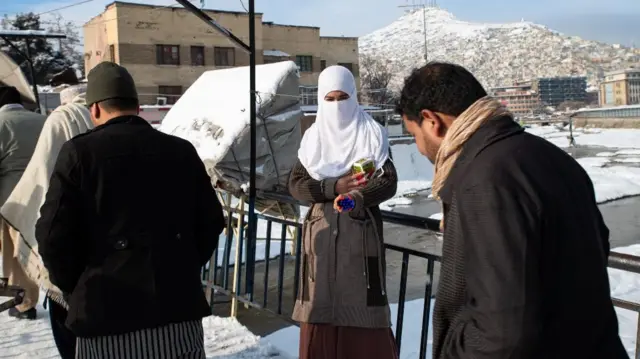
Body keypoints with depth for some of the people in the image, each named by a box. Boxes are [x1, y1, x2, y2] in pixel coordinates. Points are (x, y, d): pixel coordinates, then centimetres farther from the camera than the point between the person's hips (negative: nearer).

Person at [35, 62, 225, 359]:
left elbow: (53, 235, -7)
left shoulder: (79, 152, -5)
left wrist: (74, 289, 9)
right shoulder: (182, 151, 6)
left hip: (106, 310, -2)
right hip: (178, 304, 3)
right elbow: (211, 221, 7)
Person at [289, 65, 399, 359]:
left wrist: (358, 198, -25)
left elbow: (389, 182, -7)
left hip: (361, 229, -2)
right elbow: (296, 185, -1)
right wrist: (334, 187, -16)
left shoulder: (372, 134, 1)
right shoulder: (313, 138, 6)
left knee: (362, 302, -2)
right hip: (322, 228, 2)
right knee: (321, 302, 3)